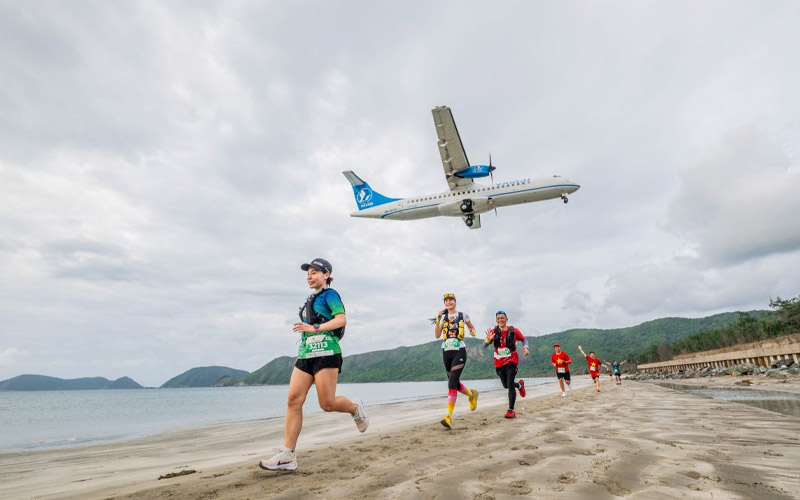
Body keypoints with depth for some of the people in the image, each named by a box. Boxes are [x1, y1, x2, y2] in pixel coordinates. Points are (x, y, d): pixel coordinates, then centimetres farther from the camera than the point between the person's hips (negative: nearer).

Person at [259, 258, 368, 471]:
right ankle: (287, 455, -2)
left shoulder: (329, 294, -2)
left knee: (327, 403, -6)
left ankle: (355, 408, 25)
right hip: (306, 354, 8)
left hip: (325, 353, -8)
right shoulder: (311, 299, 22)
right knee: (293, 400, -4)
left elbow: (341, 319, -15)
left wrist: (314, 328, -22)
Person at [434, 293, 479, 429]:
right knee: (454, 383, 14)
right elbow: (437, 335, 1)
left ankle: (449, 416, -17)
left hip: (459, 352, -4)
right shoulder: (442, 317, 8)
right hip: (446, 352, 4)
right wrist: (437, 320, -10)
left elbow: (472, 327, 19)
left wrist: (472, 331, -4)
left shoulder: (463, 315, 3)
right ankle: (471, 394, 44)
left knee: (452, 383, -16)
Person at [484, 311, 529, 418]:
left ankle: (511, 410, -9)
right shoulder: (493, 332, -6)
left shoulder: (513, 331, -7)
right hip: (499, 363, 3)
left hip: (511, 361, -3)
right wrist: (488, 339, -32)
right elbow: (484, 346, -11)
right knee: (506, 385, 17)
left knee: (510, 384, -16)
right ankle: (519, 385, 50)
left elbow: (524, 339, 9)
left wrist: (525, 347, -11)